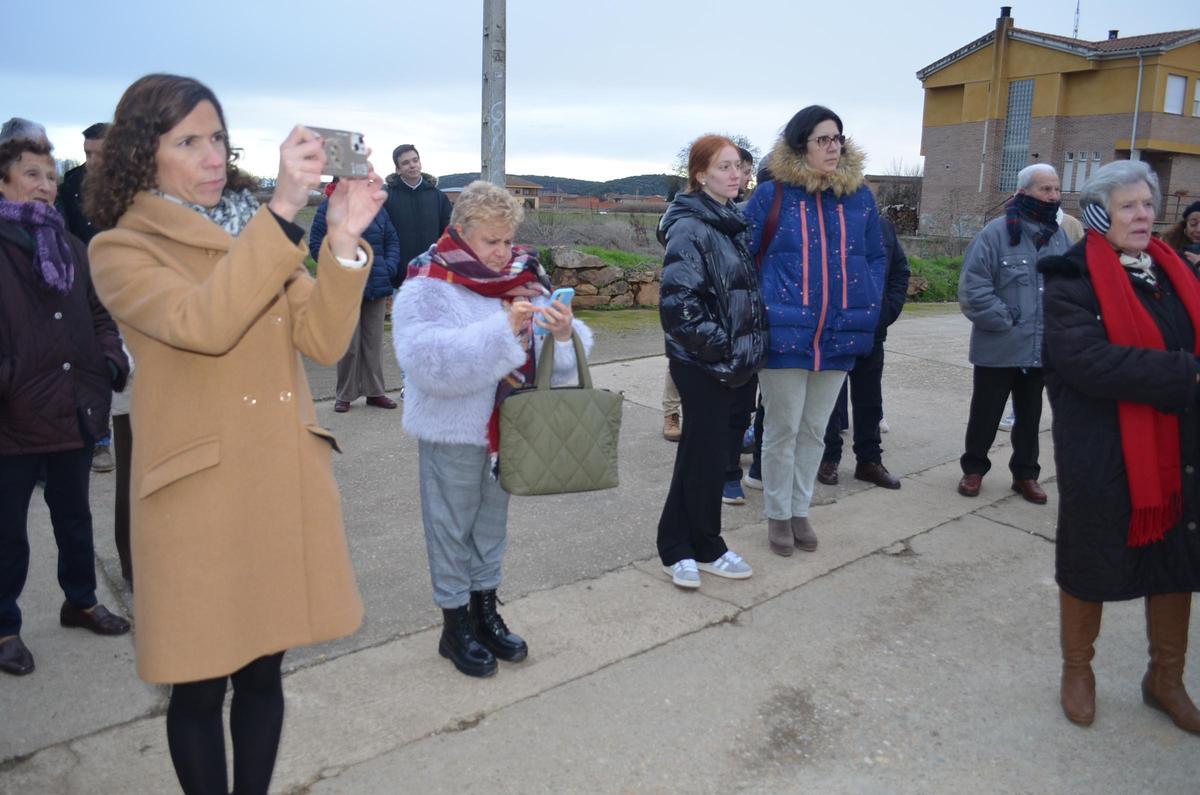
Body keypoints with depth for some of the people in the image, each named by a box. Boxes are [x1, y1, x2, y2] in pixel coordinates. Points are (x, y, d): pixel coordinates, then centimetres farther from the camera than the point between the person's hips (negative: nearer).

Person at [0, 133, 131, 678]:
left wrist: (111, 359, 1)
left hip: (75, 411, 6)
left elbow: (96, 315, 17)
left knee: (74, 517, 20)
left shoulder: (71, 248, 11)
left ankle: (81, 602, 38)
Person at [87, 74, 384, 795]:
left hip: (287, 482, 4)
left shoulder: (261, 231, 11)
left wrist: (344, 241, -17)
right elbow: (203, 324, -25)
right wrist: (285, 212, -29)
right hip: (199, 490, -4)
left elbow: (323, 342, -4)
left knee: (264, 669, 15)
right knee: (201, 684, 8)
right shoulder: (121, 250, -3)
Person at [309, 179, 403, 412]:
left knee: (373, 341, 10)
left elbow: (392, 240, 10)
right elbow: (316, 245, -6)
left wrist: (390, 266, -4)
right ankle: (345, 395, 15)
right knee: (349, 344, 2)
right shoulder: (329, 208, -5)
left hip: (377, 286, 4)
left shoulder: (376, 207, 7)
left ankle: (374, 391, 20)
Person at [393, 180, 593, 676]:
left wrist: (564, 334, -24)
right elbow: (429, 360, -30)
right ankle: (455, 626, 25)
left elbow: (556, 363, 0)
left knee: (492, 522, 19)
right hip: (453, 432, -5)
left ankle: (486, 613, 37)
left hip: (508, 427, 6)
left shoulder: (524, 279, 2)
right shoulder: (428, 288, -14)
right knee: (452, 527, 9)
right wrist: (503, 328, -35)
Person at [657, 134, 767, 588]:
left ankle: (681, 547, 25)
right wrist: (718, 346, -18)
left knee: (721, 451, 13)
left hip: (739, 364, 8)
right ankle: (705, 549, 17)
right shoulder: (690, 228, -13)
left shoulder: (735, 223, 13)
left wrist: (752, 346, 13)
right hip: (704, 367, -8)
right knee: (705, 456, 1)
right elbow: (678, 301, -20)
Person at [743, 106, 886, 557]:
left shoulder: (860, 198, 7)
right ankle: (777, 515, 21)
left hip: (838, 337, 4)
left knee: (814, 430, 14)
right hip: (784, 334, -4)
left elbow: (876, 259, 13)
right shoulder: (772, 195, -4)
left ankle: (800, 510, 28)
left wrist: (867, 312, 3)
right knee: (782, 429, 5)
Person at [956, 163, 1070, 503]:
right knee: (985, 412, 8)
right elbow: (973, 287, -16)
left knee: (1029, 415, 15)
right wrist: (1006, 322, -14)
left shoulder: (1060, 237, 6)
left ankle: (1025, 474, 28)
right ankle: (973, 468, 25)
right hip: (998, 348, -5)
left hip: (1041, 349, 5)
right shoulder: (996, 232, -11)